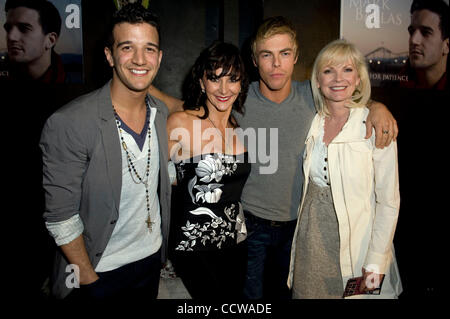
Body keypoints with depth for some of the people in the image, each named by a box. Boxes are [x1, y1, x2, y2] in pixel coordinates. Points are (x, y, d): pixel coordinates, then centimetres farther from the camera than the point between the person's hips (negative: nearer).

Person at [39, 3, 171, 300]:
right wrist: (89, 281, -13)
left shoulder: (161, 111, -3)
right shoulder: (68, 124, -23)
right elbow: (61, 218, -18)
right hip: (99, 269, -5)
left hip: (152, 257, 5)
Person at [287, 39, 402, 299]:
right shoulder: (313, 124, 3)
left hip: (354, 245, -4)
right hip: (310, 242, 4)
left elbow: (389, 201, -11)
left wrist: (376, 261, -13)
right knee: (310, 292, 15)